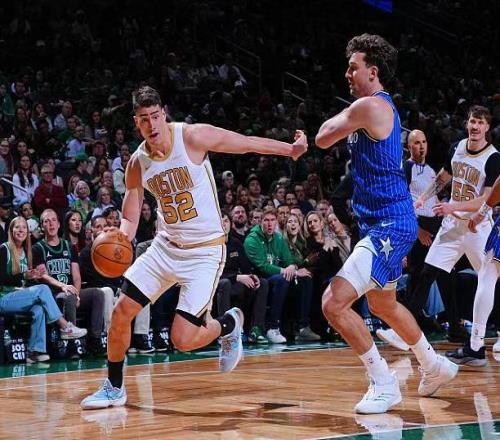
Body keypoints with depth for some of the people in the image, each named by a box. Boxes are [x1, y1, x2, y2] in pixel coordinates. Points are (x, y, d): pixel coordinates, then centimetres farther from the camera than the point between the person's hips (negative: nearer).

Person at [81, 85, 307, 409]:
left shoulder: (193, 137, -16)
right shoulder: (137, 164, -1)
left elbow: (248, 143, -6)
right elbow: (129, 220, 5)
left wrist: (291, 149, -9)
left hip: (205, 251, -5)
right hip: (166, 246, 5)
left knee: (182, 339, -13)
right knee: (122, 312, -3)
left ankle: (229, 325, 20)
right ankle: (114, 387, 17)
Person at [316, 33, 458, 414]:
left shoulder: (370, 105, -17)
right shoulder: (382, 107, 15)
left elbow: (323, 139, -10)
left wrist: (341, 119, 6)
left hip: (390, 225, -11)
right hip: (383, 223, 11)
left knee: (334, 301, -18)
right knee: (382, 305, 28)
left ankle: (384, 383, -7)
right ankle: (435, 366, 45)